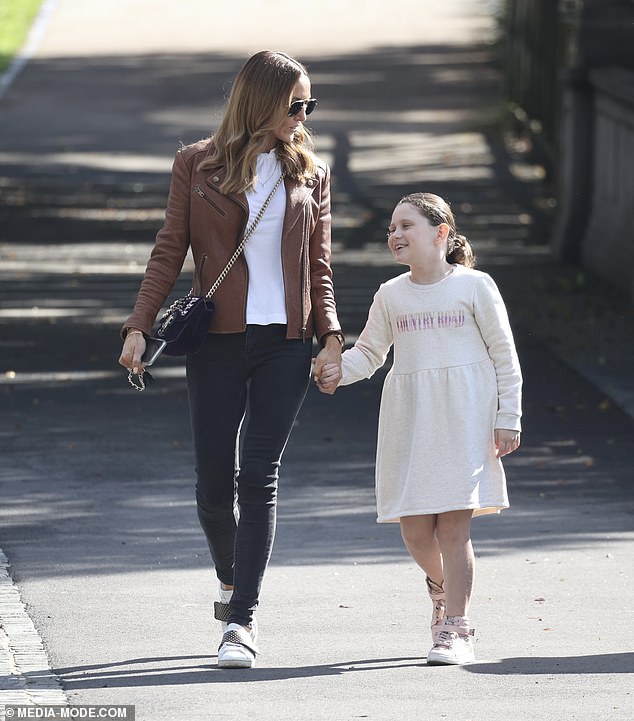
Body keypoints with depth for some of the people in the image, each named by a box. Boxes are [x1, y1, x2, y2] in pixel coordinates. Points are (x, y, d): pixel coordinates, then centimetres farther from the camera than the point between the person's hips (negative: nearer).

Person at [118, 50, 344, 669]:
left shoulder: (310, 172, 10)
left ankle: (242, 619, -6)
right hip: (217, 340, -1)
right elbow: (169, 252, 4)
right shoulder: (197, 165, 4)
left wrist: (331, 337, -2)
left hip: (285, 342, 1)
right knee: (215, 482, 0)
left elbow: (319, 268, 10)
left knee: (259, 477, -7)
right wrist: (139, 327, -6)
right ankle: (231, 579, 30)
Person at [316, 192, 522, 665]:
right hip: (409, 420, 4)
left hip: (465, 417, -3)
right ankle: (442, 587, 33)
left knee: (454, 524, -8)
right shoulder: (391, 295, 10)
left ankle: (456, 628, -3)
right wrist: (338, 371, -7)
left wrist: (508, 419, -2)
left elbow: (504, 355, 2)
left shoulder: (474, 286, 0)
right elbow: (369, 351, 15)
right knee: (415, 528, 1)